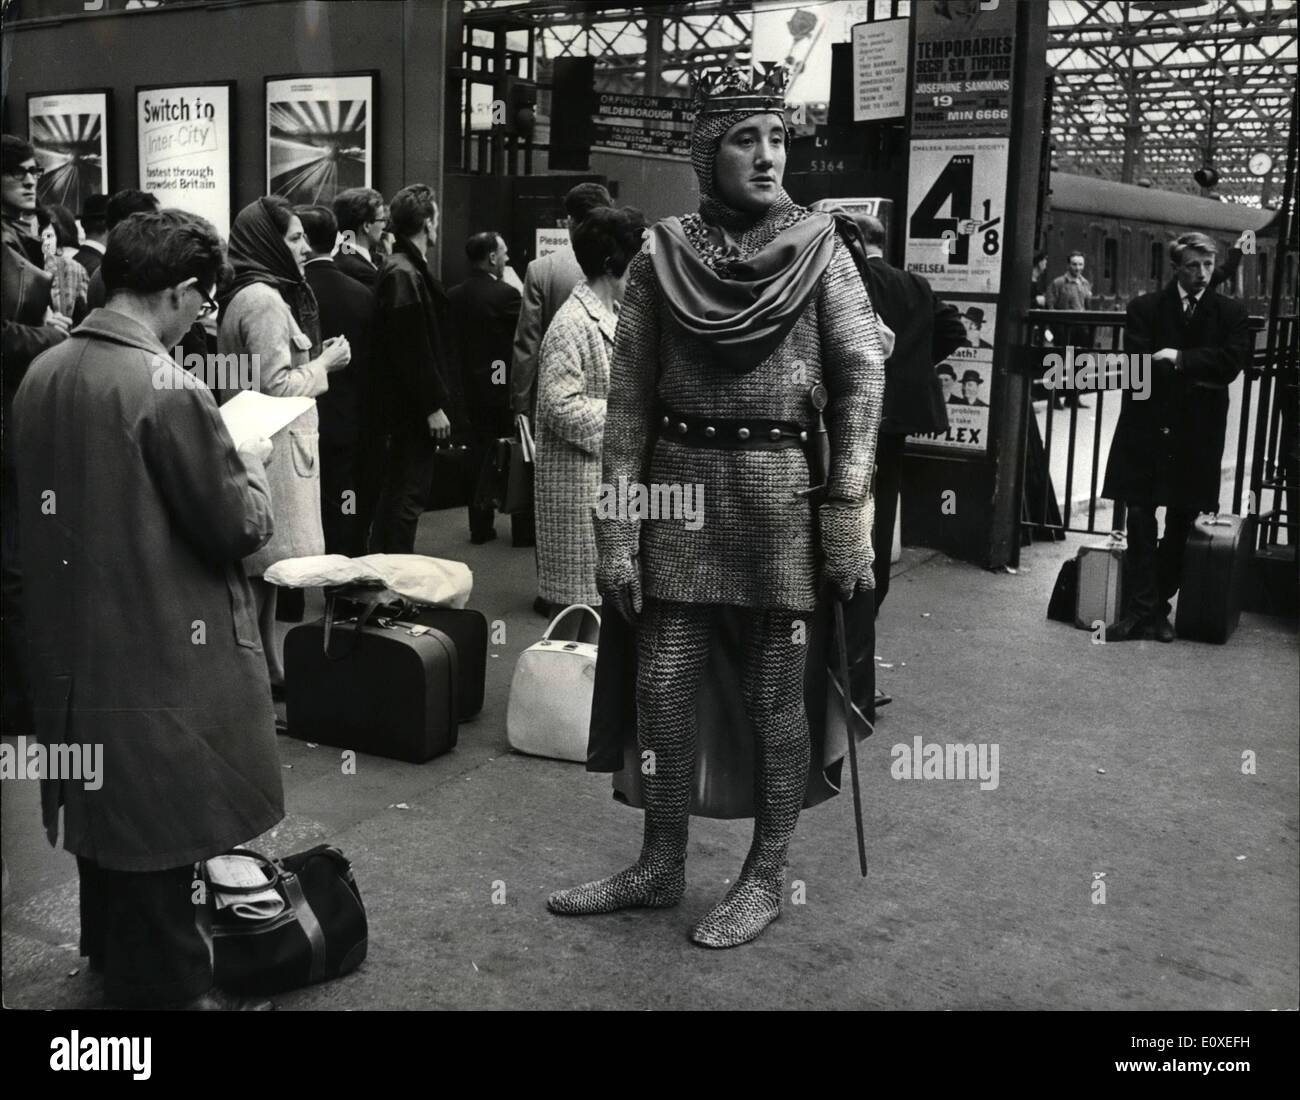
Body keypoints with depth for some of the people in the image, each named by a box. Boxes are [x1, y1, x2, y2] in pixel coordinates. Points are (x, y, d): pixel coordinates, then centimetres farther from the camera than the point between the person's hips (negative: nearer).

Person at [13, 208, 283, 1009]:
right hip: (162, 650, -8)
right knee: (161, 822, 7)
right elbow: (237, 527, -18)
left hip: (75, 641, 8)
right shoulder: (169, 388, -22)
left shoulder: (44, 373, 1)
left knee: (105, 805, 23)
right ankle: (169, 984, 21)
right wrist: (250, 466, 2)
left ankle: (114, 956, 42)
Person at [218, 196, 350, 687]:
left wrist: (315, 358, 13)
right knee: (263, 567, -4)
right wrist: (324, 364, -9)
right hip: (273, 448, -10)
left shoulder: (253, 293, 14)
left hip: (262, 444, 10)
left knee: (263, 569, 15)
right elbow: (277, 387, -20)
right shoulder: (264, 299, -16)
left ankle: (265, 665, 25)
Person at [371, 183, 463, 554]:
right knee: (409, 493, -4)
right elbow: (414, 351, -22)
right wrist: (433, 406, -19)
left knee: (399, 490, 17)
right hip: (415, 408, -10)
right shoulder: (405, 275, -18)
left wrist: (438, 400, 16)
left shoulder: (404, 269, 13)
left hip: (410, 407, 10)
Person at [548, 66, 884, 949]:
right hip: (680, 487, 2)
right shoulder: (661, 258, 2)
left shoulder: (820, 248, 0)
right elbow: (630, 405, 2)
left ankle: (767, 876, 21)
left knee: (775, 695, 6)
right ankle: (662, 867, 23)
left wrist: (848, 517, -12)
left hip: (781, 490, -2)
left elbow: (861, 382, -4)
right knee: (663, 691, 7)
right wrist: (616, 535, -3)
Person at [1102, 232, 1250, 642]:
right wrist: (1196, 375, -13)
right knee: (1140, 520, -4)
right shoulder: (1145, 308, 5)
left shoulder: (1231, 313, 8)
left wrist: (1178, 359, -12)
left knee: (1180, 525, 5)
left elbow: (1231, 362, -7)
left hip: (1197, 434, 1)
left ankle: (1159, 606, 15)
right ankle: (1140, 609, -1)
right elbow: (1140, 363, -7)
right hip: (1146, 427, -1)